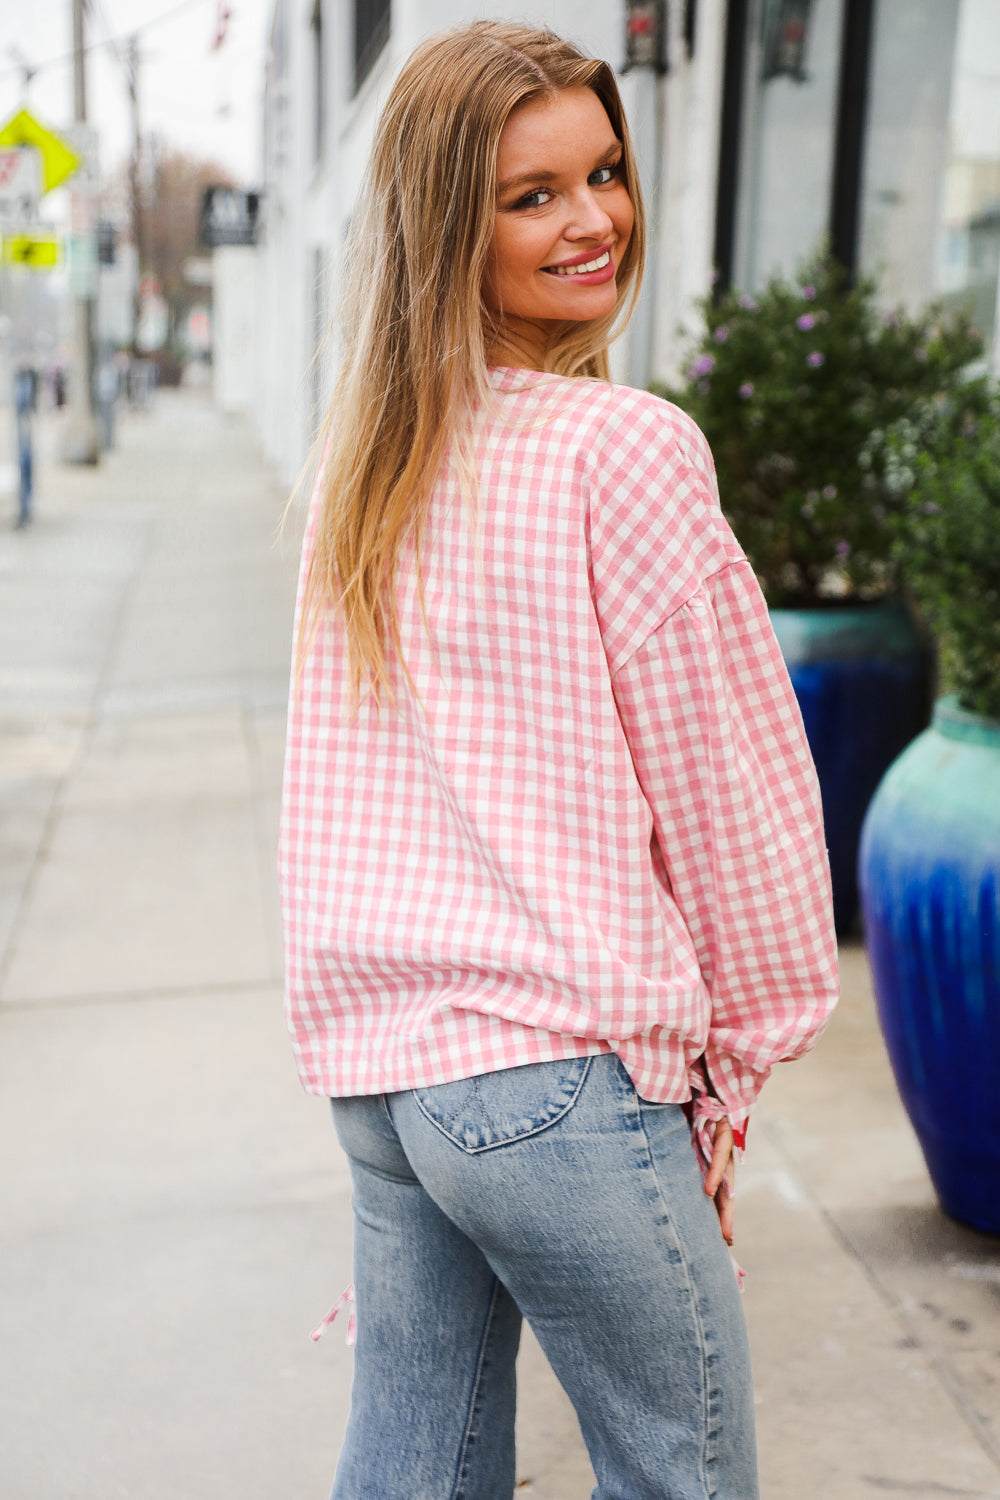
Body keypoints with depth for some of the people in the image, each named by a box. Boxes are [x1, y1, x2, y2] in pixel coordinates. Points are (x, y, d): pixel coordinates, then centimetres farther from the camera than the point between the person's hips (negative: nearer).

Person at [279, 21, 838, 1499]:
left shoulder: (368, 464, 10)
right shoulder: (625, 448, -11)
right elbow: (729, 774, -8)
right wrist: (746, 1040, 6)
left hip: (372, 1056, 7)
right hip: (556, 1064, -7)